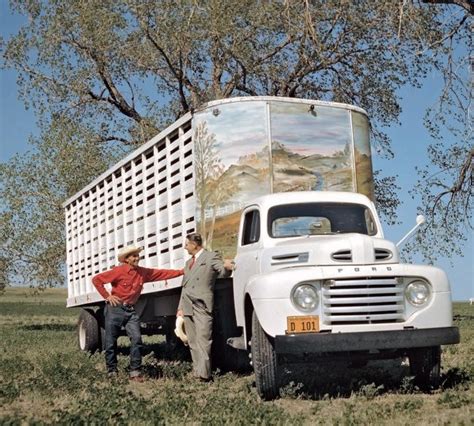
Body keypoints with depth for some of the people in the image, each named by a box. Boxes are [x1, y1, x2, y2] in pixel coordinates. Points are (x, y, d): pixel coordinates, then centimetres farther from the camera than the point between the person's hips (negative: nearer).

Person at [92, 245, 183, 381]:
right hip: (115, 309, -4)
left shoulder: (143, 272, 3)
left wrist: (182, 271, -1)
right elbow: (96, 280, -8)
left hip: (130, 310, 4)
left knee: (136, 339, -9)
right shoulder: (119, 271, -11)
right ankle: (112, 372, 15)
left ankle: (135, 372, -3)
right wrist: (107, 296, -9)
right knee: (111, 342, 2)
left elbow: (163, 273, 3)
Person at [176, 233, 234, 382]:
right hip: (188, 307, 8)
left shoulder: (211, 257, 2)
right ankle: (197, 371, 11)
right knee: (192, 341, 7)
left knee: (203, 339, -15)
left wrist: (227, 267, -33)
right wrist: (180, 308, 18)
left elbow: (223, 273, -9)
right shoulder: (189, 263, 25)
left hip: (202, 306, -8)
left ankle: (204, 373, -19)